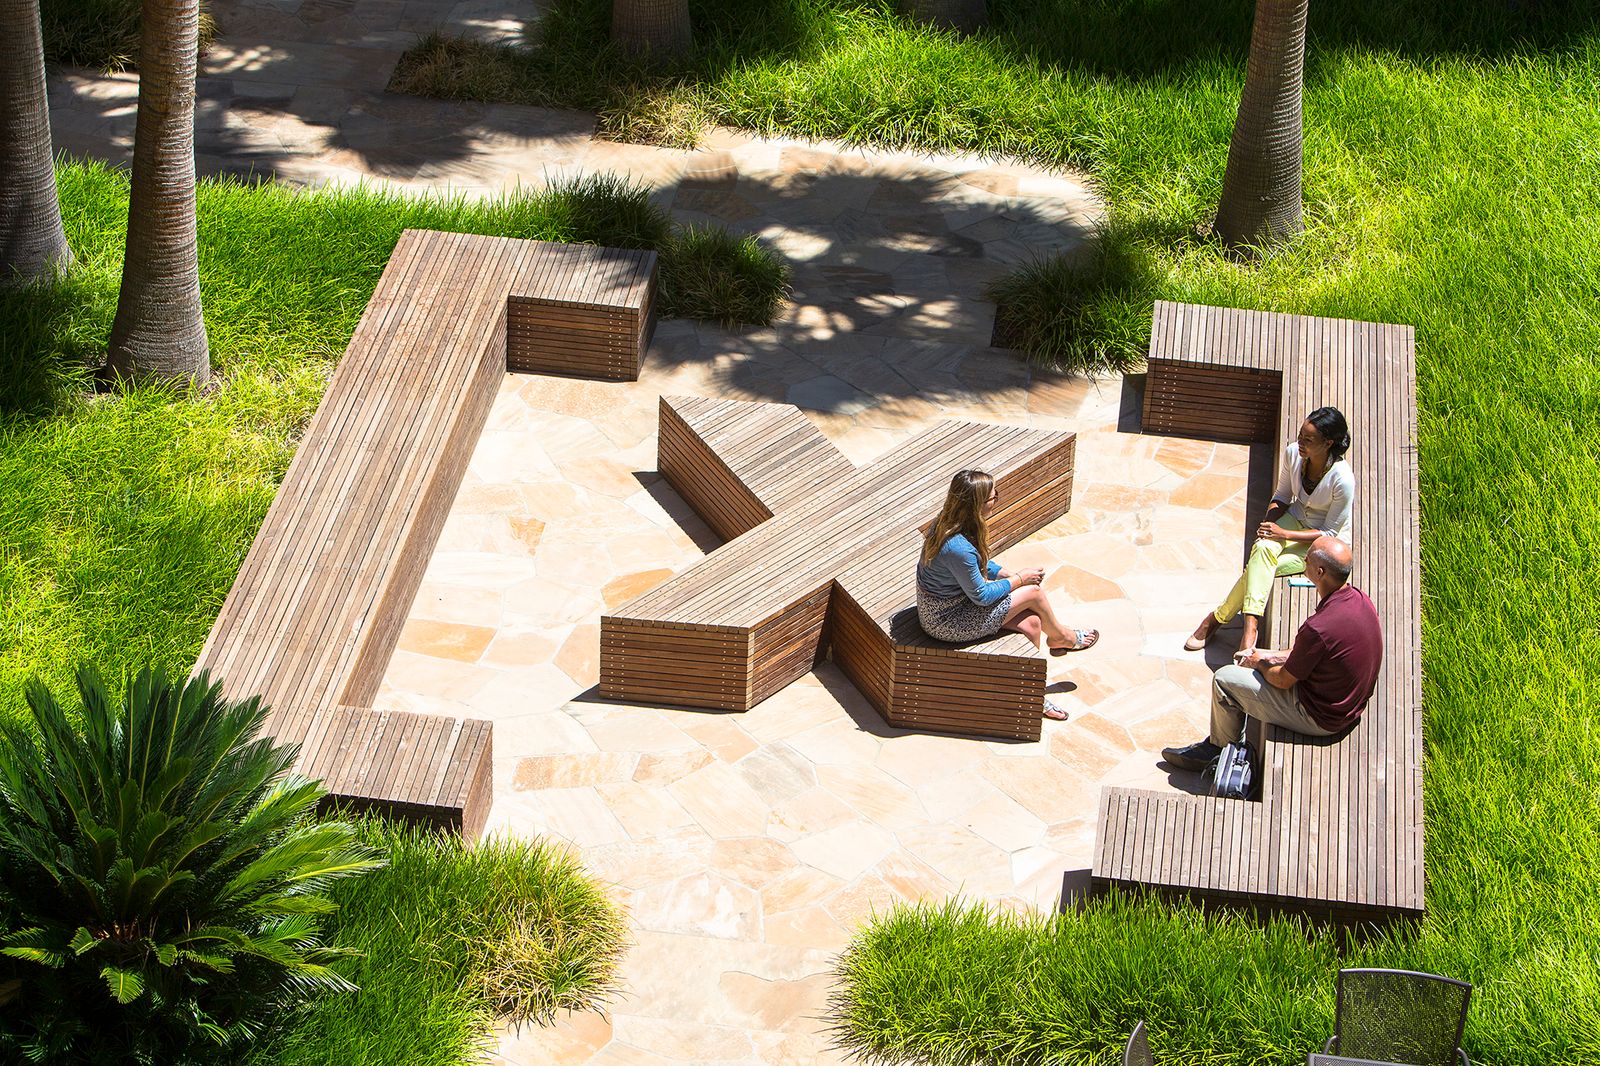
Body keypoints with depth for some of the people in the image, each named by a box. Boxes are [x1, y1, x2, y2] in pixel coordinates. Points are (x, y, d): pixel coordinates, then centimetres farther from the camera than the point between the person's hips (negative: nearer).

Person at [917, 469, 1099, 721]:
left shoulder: (946, 522, -5)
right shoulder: (958, 548, -34)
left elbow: (979, 563, 14)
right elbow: (981, 596, -21)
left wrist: (1007, 574, 0)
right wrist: (1019, 579, -7)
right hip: (946, 622, -9)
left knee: (1030, 624, 4)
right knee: (1033, 592, -2)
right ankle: (1062, 637, 28)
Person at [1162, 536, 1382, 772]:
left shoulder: (1318, 628, -34)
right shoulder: (1358, 598, -6)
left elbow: (1283, 680, -17)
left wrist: (1260, 663, 5)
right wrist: (1269, 656, 11)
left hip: (1319, 719, -9)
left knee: (1224, 680, 2)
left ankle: (1221, 748, 27)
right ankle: (1217, 744, 35)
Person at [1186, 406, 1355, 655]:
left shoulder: (1342, 480, -29)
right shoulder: (1293, 453, -12)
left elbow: (1329, 533, -19)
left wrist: (1283, 534, -25)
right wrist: (1268, 523, -13)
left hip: (1327, 541, -5)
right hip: (1296, 518, 5)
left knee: (1259, 567, -26)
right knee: (1263, 548, -30)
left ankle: (1218, 617, -12)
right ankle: (1250, 626, -36)